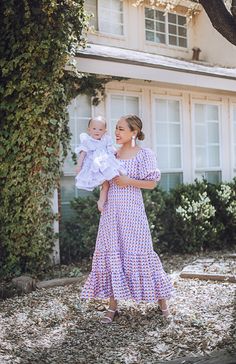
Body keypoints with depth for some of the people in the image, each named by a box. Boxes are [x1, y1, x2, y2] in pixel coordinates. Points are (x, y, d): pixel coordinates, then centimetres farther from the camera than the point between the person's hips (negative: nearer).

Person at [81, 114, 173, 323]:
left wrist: (127, 181, -15)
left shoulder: (143, 154, -3)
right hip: (111, 210, 5)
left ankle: (161, 299, 18)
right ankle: (113, 306, 13)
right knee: (112, 254, 4)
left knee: (139, 252, -1)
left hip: (132, 210, -5)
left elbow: (152, 183, -7)